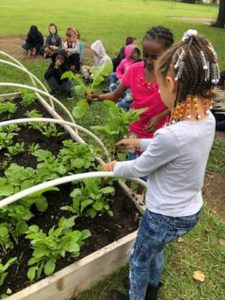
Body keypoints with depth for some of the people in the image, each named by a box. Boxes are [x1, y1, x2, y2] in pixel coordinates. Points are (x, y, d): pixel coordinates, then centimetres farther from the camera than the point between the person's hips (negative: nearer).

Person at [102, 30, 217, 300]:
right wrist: (141, 143, 11)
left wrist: (114, 167, 1)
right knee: (155, 250, 34)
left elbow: (138, 169, -19)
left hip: (166, 217, -7)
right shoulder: (208, 119, -11)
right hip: (191, 211, 8)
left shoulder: (171, 135, -37)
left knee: (139, 260, 23)